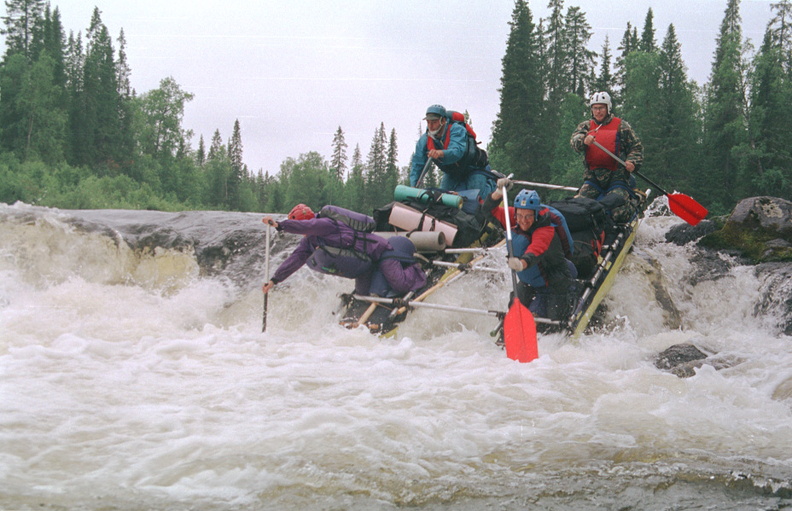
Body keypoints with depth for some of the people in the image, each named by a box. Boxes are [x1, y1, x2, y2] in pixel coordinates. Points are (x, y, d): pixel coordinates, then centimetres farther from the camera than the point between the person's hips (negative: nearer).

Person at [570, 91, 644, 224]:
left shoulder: (621, 126, 8)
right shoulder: (586, 126, 14)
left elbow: (636, 146, 9)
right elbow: (574, 141, -6)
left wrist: (632, 162, -12)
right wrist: (583, 141, -30)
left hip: (617, 176, -3)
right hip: (593, 176, 3)